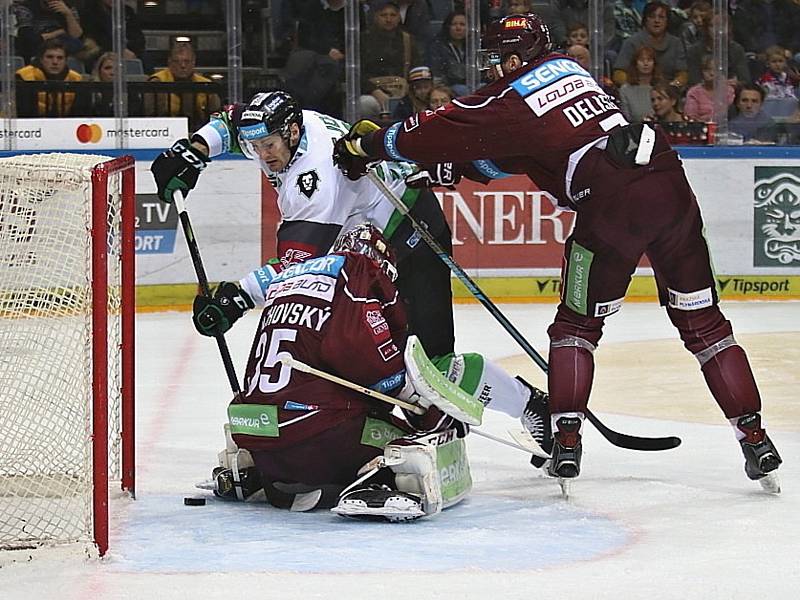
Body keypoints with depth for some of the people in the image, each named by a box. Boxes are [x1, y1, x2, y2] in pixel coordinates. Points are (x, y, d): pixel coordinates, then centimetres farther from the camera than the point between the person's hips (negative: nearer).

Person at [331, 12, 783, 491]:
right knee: (702, 322, 11)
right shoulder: (565, 66, 23)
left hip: (613, 204, -6)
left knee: (577, 324, 13)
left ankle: (567, 442, 7)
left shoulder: (507, 99, 2)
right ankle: (755, 439, 7)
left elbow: (434, 134, 7)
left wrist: (364, 144, 19)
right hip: (668, 179, 6)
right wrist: (457, 167, 31)